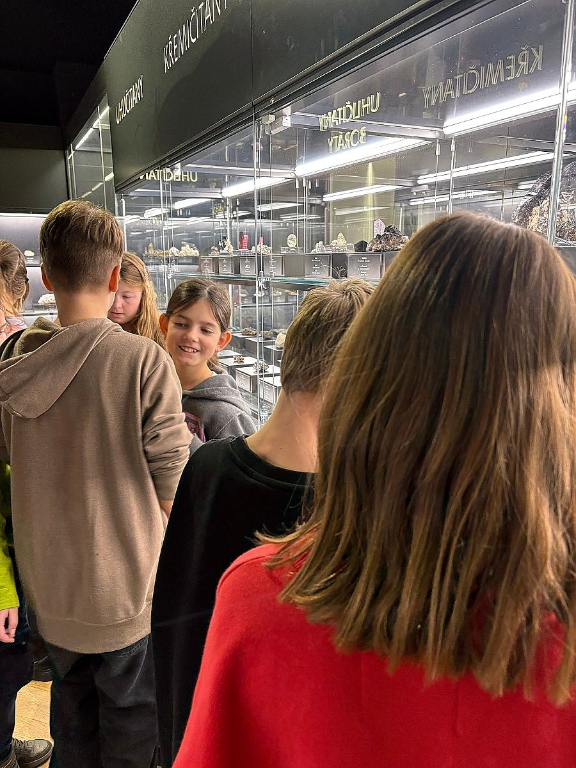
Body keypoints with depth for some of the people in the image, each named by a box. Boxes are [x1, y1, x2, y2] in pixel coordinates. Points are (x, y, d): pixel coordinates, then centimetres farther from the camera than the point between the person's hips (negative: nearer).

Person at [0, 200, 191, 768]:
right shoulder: (144, 361, -20)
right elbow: (170, 482, -16)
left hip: (48, 581, 5)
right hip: (125, 586, -4)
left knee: (71, 717, 26)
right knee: (131, 721, 18)